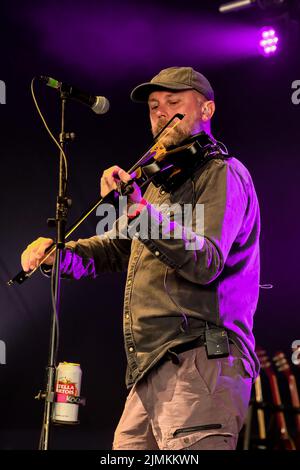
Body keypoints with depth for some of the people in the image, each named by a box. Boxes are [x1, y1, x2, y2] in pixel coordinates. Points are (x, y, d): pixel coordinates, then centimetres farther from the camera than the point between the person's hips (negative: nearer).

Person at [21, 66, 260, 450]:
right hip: (151, 373, 9)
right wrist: (60, 253, 5)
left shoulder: (222, 173, -4)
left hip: (199, 363, -8)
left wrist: (143, 213, -36)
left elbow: (206, 262, -21)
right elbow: (118, 249, 25)